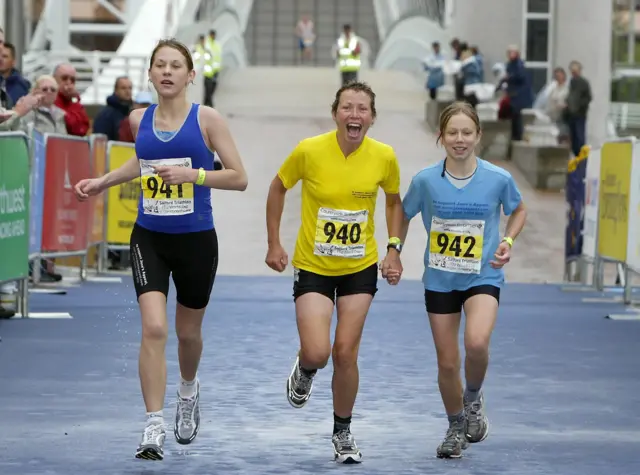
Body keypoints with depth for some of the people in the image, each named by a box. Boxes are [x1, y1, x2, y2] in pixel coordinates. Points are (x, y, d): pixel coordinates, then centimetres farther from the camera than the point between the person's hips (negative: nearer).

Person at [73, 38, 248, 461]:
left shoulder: (207, 119, -8)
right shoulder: (140, 120, 3)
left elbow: (239, 178, -9)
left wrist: (191, 175, -21)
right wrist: (103, 182, 20)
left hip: (196, 240, -1)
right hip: (149, 238, 1)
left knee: (188, 331, 15)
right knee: (154, 328, -16)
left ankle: (189, 389, 50)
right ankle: (154, 429, -15)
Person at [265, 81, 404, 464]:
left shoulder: (384, 157, -10)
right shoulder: (309, 151, -16)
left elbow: (395, 202, 10)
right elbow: (278, 188, 2)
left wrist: (393, 247, 0)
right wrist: (274, 244, 1)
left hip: (360, 268, 1)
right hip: (313, 267, -1)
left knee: (345, 352, 0)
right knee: (316, 353, -13)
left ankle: (343, 433, 20)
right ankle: (304, 371, 27)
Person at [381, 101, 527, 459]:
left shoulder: (498, 179, -11)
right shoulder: (426, 180, -9)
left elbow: (518, 210, 9)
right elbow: (404, 214, 9)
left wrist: (508, 242, -7)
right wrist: (394, 253, 1)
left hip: (483, 277, -2)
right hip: (440, 279, 2)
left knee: (477, 342, -29)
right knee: (447, 362, 7)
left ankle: (473, 397, 3)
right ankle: (456, 428, 31)